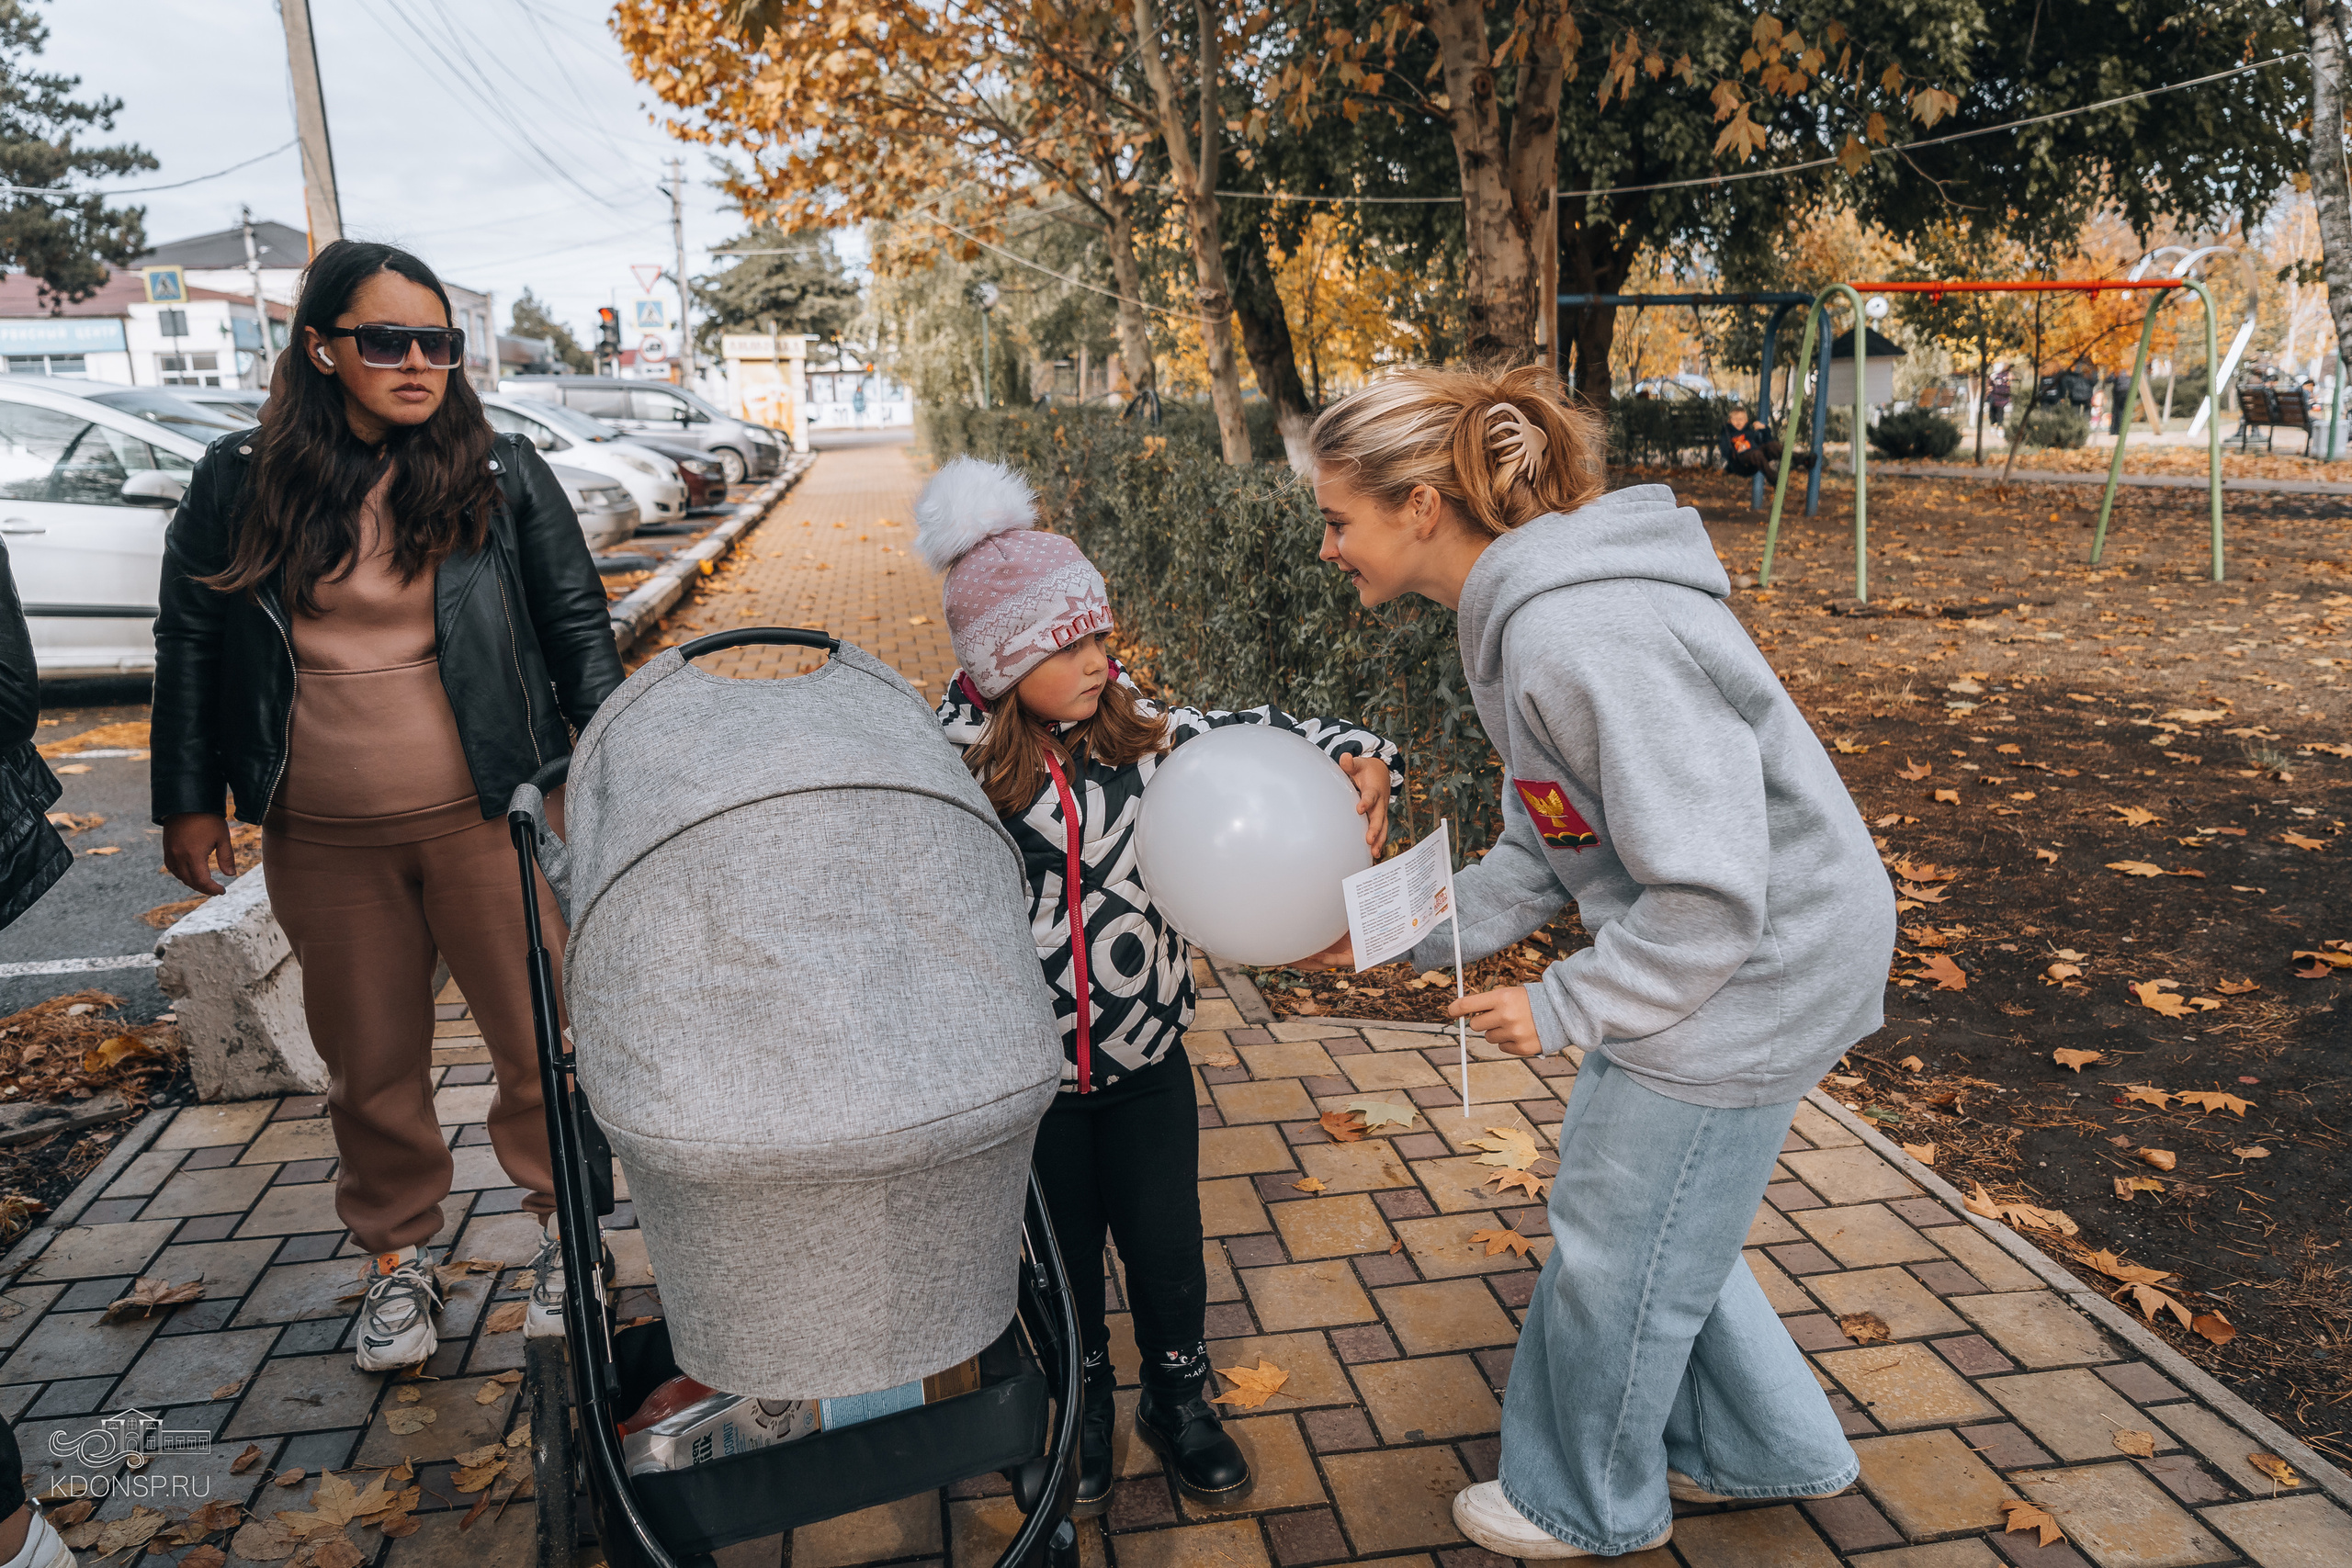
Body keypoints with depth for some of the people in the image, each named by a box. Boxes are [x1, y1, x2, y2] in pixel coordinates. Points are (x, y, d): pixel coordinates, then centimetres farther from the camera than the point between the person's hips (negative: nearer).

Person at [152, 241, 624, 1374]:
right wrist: (189, 801, 8)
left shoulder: (501, 474, 0)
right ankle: (397, 1255, 33)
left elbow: (577, 625, 3)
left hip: (489, 816, -1)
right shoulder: (238, 481, 3)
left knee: (542, 1038, 4)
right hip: (320, 839, 2)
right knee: (371, 1063, 14)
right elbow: (187, 643, 10)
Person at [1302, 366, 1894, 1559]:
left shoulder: (1583, 642, -30)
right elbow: (1554, 842, 10)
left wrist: (1567, 1007, -17)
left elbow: (1710, 893, -29)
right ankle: (1764, 1452, 46)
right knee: (1660, 1224, 24)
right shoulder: (1518, 617, 3)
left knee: (1615, 1248, 10)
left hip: (1749, 971, -9)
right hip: (1689, 953, 9)